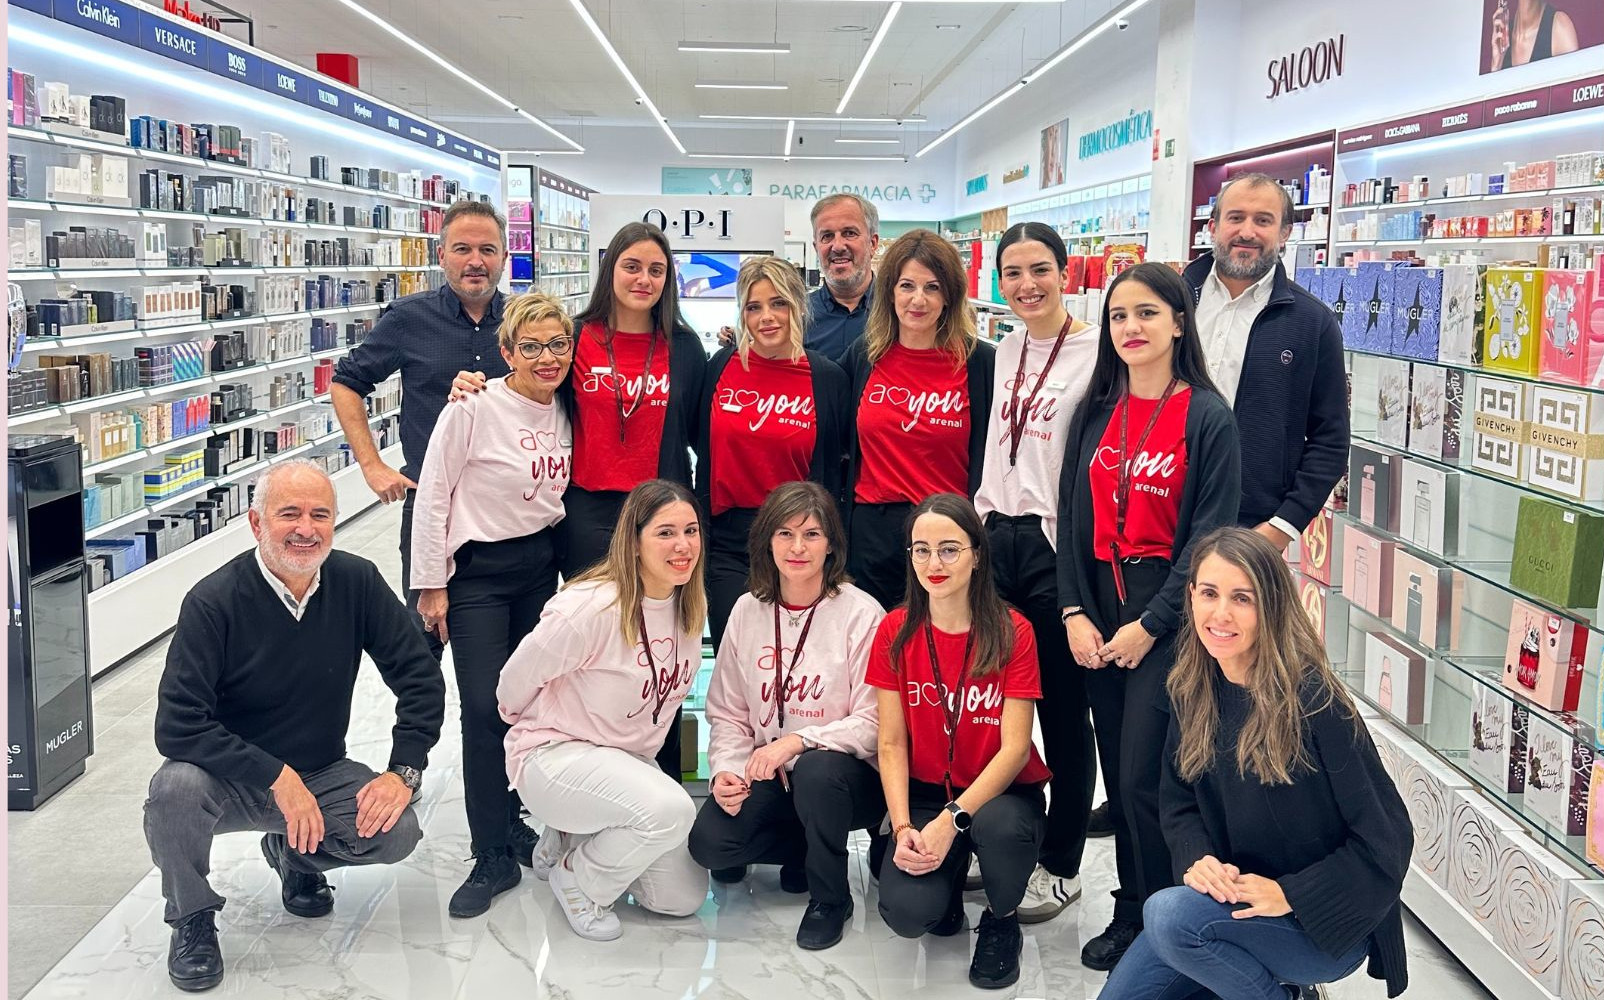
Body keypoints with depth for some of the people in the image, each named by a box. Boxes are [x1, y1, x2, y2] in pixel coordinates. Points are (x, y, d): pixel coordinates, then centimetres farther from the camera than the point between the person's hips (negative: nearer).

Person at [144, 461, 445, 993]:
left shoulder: (357, 582, -10)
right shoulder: (214, 601, -19)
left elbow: (420, 678, -5)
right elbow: (176, 726, -25)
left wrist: (404, 772, -16)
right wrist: (277, 777, -29)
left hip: (321, 774, 3)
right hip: (231, 780, -2)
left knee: (396, 831, -22)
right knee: (176, 787, -34)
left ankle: (298, 855, 15)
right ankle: (192, 919, -2)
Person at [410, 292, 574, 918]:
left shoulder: (564, 411, 3)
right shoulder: (473, 410, -15)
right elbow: (432, 498, -11)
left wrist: (561, 553, 15)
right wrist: (431, 585, -9)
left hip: (541, 565, 6)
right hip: (478, 571, -6)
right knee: (484, 708, -9)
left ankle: (508, 818, 29)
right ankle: (494, 857, 1)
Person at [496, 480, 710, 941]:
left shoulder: (691, 607, -4)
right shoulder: (592, 608, -26)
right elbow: (516, 680, -13)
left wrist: (640, 757, 18)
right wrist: (531, 730, 6)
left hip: (630, 759, 7)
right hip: (555, 754, -7)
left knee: (685, 898, 3)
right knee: (670, 810, -33)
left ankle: (571, 838, 23)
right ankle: (576, 876, -4)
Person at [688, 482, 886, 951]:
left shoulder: (860, 613, -12)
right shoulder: (748, 610, 2)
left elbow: (873, 722, -15)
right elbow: (728, 713, 7)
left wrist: (797, 741, -27)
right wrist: (727, 770, -10)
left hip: (846, 774, -4)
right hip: (769, 775, 4)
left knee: (817, 770, -37)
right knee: (709, 841, -20)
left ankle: (830, 898, -8)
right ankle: (807, 847, 12)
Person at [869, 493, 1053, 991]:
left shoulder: (1012, 632, -10)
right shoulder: (895, 631, -3)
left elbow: (1015, 747, -14)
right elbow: (892, 743, -3)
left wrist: (953, 819, -26)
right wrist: (903, 828, -18)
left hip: (1002, 793, -1)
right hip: (925, 793, 1)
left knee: (998, 824, -37)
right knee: (906, 912, -25)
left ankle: (1002, 921, -3)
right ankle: (949, 879, 14)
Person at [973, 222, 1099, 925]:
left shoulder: (1094, 352, -8)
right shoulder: (1006, 352, 14)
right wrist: (979, 527, 16)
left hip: (1058, 545, -7)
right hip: (996, 540, 7)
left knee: (1063, 709, 4)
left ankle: (1061, 866, 18)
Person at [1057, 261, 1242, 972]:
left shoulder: (1207, 418, -6)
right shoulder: (1095, 413, 9)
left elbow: (1209, 536, -10)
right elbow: (1072, 517, 8)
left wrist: (1149, 625, -13)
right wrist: (1074, 613, -2)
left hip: (1168, 612, -5)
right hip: (1098, 607, 5)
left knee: (1144, 779, -5)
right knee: (1117, 773, 11)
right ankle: (1130, 913, 26)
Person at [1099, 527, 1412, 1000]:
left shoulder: (1313, 702, -22)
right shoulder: (1193, 691, -3)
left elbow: (1385, 841, -18)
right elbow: (1179, 801, 6)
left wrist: (1288, 894, -23)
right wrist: (1199, 861, -14)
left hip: (1328, 925, -6)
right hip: (1232, 901, 7)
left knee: (1168, 914, -30)